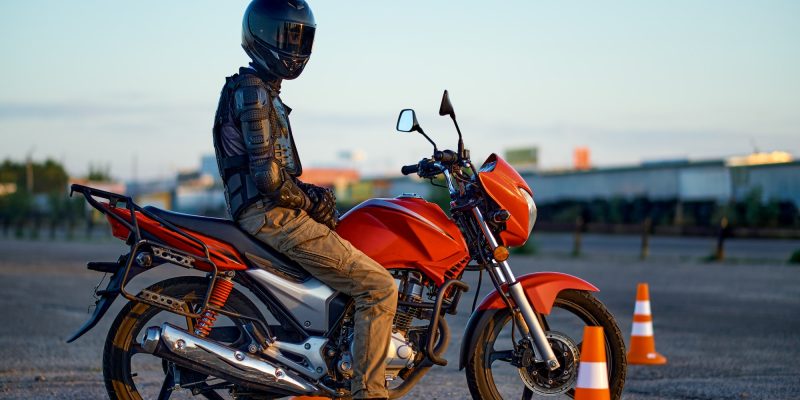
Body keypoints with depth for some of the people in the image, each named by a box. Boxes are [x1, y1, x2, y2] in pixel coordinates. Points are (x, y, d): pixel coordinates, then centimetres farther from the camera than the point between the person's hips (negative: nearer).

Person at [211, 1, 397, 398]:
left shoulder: (259, 90, 20)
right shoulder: (254, 93, -12)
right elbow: (267, 175, -21)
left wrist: (309, 194, 9)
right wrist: (310, 202, -7)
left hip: (268, 213, 11)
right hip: (273, 217, -11)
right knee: (378, 286, -14)